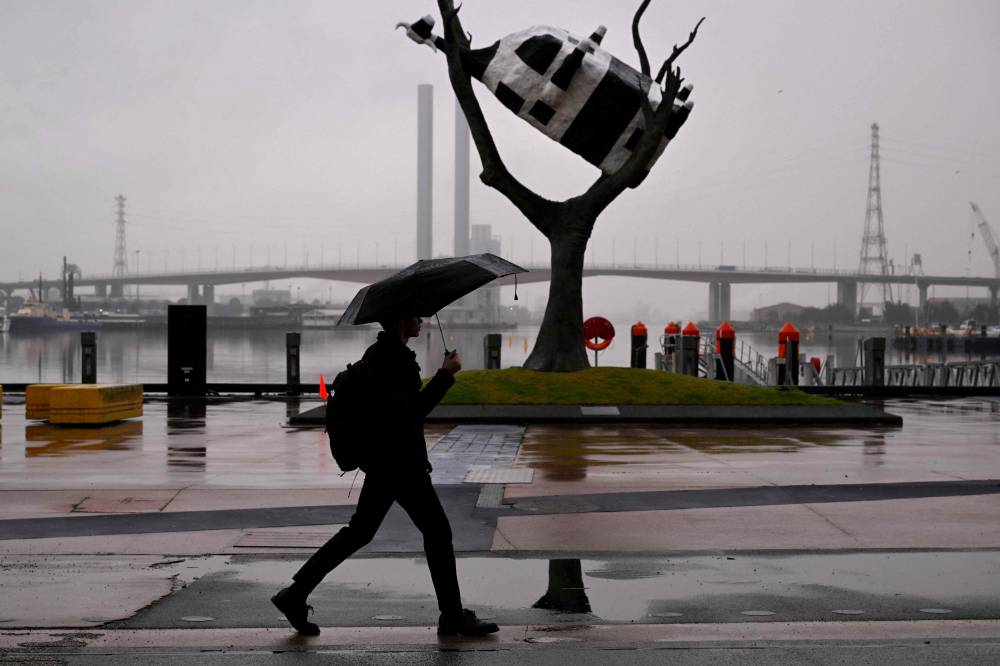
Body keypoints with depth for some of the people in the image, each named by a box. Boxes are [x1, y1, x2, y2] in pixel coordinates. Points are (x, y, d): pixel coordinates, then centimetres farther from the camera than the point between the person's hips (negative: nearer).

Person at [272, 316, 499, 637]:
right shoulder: (395, 358, -18)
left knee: (359, 532, 13)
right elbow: (414, 410, -22)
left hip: (384, 462, 10)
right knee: (437, 531, 0)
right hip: (399, 463, -10)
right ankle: (453, 616, 8)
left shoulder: (378, 352, 13)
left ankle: (296, 595, 13)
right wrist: (446, 374, -18)